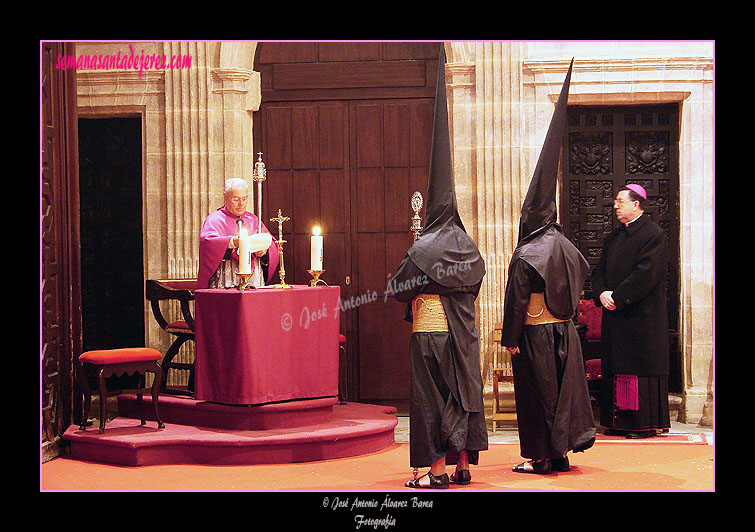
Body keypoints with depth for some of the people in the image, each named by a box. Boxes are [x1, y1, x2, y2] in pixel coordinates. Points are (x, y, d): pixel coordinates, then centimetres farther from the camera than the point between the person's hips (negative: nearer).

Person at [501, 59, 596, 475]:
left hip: (534, 333, -6)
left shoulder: (525, 257, -15)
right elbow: (583, 273, 18)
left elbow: (516, 301, -15)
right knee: (565, 388, 12)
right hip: (564, 331, 6)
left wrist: (510, 339, -10)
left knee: (537, 394, 2)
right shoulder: (566, 248, 3)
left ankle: (543, 457, 7)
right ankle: (564, 447, 15)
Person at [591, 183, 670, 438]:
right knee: (617, 367, 7)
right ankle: (619, 422, 12)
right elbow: (600, 270, 15)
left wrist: (617, 297, -17)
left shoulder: (653, 234, -8)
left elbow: (647, 273, -17)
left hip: (642, 316, -7)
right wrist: (602, 293, -5)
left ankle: (646, 423, -1)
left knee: (641, 366, -6)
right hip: (615, 315, 8)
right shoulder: (614, 237, 17)